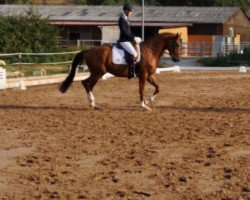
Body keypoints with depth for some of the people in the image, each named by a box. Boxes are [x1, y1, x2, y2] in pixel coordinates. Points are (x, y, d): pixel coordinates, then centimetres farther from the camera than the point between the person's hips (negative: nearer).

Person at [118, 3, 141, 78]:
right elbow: (124, 32, -20)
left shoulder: (126, 19, 14)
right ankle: (131, 72, -18)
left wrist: (134, 37, 8)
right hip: (124, 41, -10)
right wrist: (133, 38, -16)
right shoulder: (122, 19, -14)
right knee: (134, 54, -23)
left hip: (127, 40, 10)